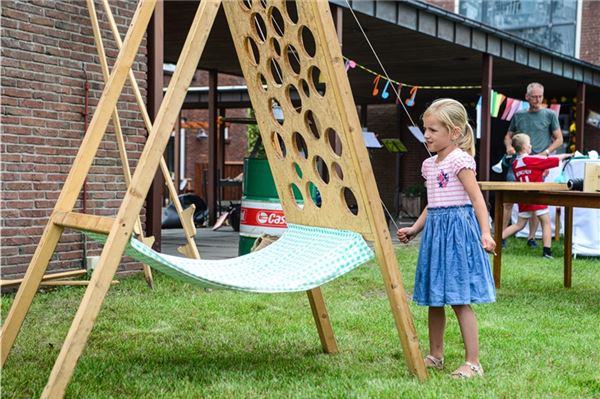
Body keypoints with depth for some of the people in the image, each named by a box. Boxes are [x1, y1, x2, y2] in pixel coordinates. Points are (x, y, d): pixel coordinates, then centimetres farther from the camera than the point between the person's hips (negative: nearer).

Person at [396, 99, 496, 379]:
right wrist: (414, 229, 17)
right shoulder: (429, 165, 14)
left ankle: (473, 362, -2)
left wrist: (485, 233, -25)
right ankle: (435, 356, 26)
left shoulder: (460, 160, -11)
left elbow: (476, 198, -16)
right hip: (435, 231, 8)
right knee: (434, 299, 13)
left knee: (459, 299, -8)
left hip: (458, 229, -8)